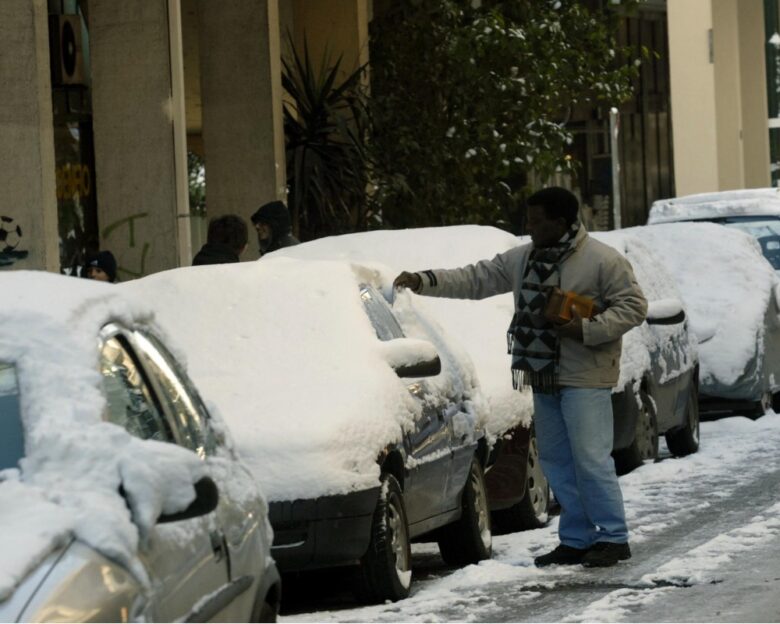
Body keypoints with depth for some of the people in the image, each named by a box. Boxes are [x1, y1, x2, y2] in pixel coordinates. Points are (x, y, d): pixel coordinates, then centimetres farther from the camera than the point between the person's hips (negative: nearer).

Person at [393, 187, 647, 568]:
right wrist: (423, 282, 4)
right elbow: (475, 279, 13)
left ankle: (613, 537, -2)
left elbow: (633, 306, -10)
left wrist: (587, 329, -20)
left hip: (585, 378, -8)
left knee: (591, 458, -10)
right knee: (556, 461, 10)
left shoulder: (602, 261, -9)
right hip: (544, 378, 8)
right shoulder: (522, 260, 11)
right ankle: (576, 540, 17)